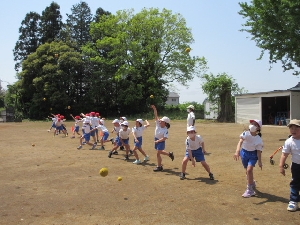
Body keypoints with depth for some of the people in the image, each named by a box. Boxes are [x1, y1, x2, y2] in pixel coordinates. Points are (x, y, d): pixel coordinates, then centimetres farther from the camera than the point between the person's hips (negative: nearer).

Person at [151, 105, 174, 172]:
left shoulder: (165, 130, -23)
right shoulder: (158, 124, -9)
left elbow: (164, 138, -27)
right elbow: (156, 116, -14)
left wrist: (158, 141, -29)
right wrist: (154, 109, -25)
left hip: (161, 142, -7)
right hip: (156, 140, 7)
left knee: (158, 153, -4)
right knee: (160, 152, 23)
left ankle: (159, 167, 8)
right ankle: (169, 154, 47)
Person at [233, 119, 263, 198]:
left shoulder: (258, 139, -18)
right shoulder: (245, 133, -18)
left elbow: (259, 151, -12)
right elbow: (240, 142, -32)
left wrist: (259, 161, -15)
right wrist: (237, 151, -48)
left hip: (253, 155, -3)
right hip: (244, 153, 3)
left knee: (249, 170, -21)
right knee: (247, 171, 18)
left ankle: (249, 190, -9)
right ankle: (252, 183, 49)